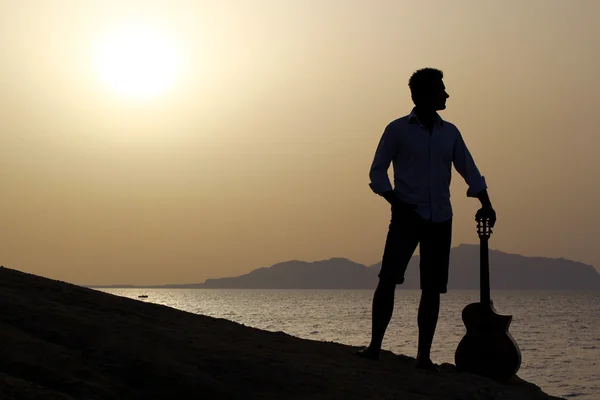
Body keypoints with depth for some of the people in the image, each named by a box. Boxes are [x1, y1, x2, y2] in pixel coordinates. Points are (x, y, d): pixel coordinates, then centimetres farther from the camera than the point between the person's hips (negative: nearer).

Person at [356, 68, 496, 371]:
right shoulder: (398, 129, 0)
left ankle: (424, 355, 7)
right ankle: (375, 345, -6)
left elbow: (469, 171, 15)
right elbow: (377, 171, 2)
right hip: (407, 217, -4)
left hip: (440, 220, 4)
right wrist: (396, 202, -11)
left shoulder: (450, 133, 11)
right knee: (388, 278, -14)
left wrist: (486, 205, 3)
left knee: (433, 288, 1)